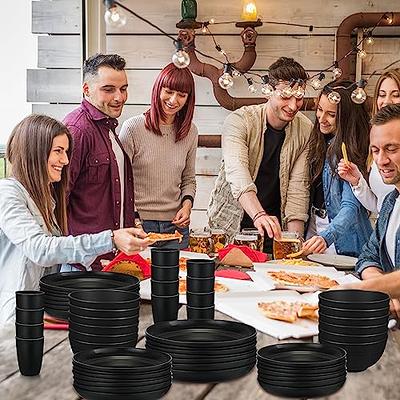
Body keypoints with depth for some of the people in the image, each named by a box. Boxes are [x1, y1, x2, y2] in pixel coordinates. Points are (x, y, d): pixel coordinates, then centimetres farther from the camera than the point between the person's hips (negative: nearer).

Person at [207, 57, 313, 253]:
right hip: (229, 226, -2)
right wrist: (259, 215, -47)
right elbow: (237, 174, -30)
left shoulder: (305, 130, -4)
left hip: (274, 229, 3)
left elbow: (298, 187, -5)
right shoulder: (239, 121, -15)